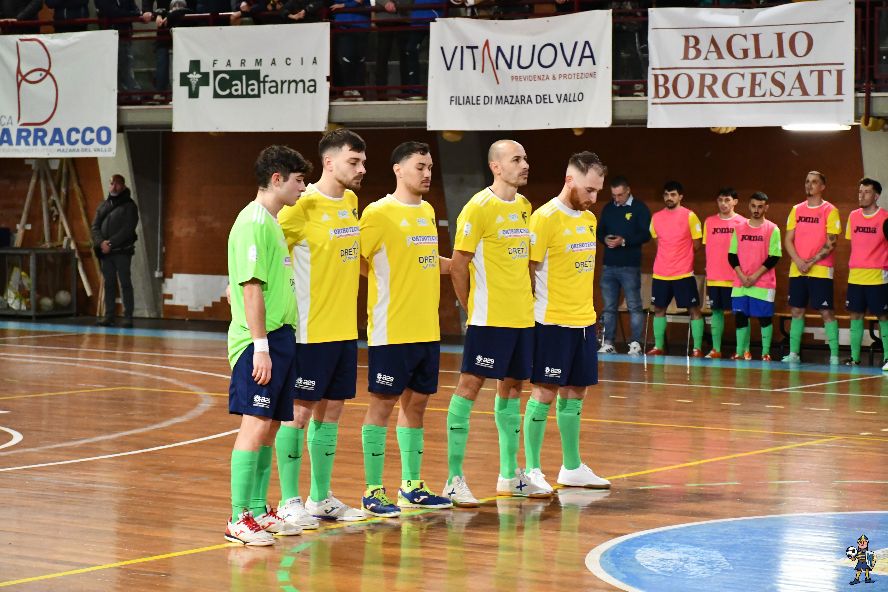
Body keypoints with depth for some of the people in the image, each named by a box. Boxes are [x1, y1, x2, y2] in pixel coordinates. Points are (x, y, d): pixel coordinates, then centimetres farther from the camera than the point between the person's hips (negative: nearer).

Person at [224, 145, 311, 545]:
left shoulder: (270, 223, 18)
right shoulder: (253, 223, -13)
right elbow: (251, 288, -18)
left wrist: (279, 342, 18)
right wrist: (260, 347, -21)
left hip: (280, 337, 10)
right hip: (261, 341, -10)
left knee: (270, 426, 12)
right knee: (256, 424, -11)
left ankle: (259, 511, 18)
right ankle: (239, 519, -9)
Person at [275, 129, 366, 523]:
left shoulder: (351, 202, 10)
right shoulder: (304, 206, -14)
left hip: (345, 328, 8)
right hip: (311, 330, -8)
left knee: (331, 409, 13)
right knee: (300, 410, -1)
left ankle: (321, 498, 22)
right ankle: (289, 501, 6)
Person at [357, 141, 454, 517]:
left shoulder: (427, 212, 14)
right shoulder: (379, 213, -10)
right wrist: (387, 282, -10)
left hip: (427, 329, 7)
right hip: (391, 330, -7)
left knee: (416, 402, 12)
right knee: (383, 404, -2)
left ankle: (412, 485, 22)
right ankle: (373, 491, 3)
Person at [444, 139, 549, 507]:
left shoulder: (524, 206, 11)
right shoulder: (479, 207, -11)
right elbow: (458, 264, -10)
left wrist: (525, 299, 12)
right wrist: (471, 308, -5)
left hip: (522, 317, 8)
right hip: (490, 318, -8)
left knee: (511, 386, 13)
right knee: (470, 385, -7)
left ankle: (509, 475, 22)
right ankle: (454, 479, -6)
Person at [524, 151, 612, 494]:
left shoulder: (589, 219, 12)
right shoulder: (545, 218, -12)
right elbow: (530, 270, -13)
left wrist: (584, 307, 14)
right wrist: (537, 309, -13)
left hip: (583, 321, 7)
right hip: (552, 321, -7)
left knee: (575, 392, 12)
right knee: (545, 391, -4)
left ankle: (572, 468, 21)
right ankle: (531, 469, 2)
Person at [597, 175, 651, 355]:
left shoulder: (640, 208, -2)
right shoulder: (608, 208, 13)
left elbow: (646, 234, -9)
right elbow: (599, 231, 18)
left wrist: (624, 241, -18)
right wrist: (605, 239, -5)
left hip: (630, 266, -5)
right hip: (609, 265, 5)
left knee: (634, 306, -3)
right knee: (609, 307, 6)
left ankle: (635, 344, -1)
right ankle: (608, 344, 10)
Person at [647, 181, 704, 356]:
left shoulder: (689, 216, -5)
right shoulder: (656, 217, 7)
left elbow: (696, 244, -1)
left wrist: (681, 256, 5)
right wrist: (670, 255, 10)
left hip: (684, 273, -4)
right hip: (660, 273, 5)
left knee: (694, 309, -4)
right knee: (659, 309, 9)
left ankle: (697, 348, -2)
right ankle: (658, 346, 16)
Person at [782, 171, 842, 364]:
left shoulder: (830, 211, -3)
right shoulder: (796, 210, 11)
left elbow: (831, 243, -9)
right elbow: (788, 240, 8)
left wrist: (812, 262, -15)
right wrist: (798, 261, -7)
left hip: (821, 270, -5)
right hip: (797, 271, 5)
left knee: (826, 312, -5)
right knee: (797, 311, 7)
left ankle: (834, 355, -3)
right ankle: (793, 353, 12)